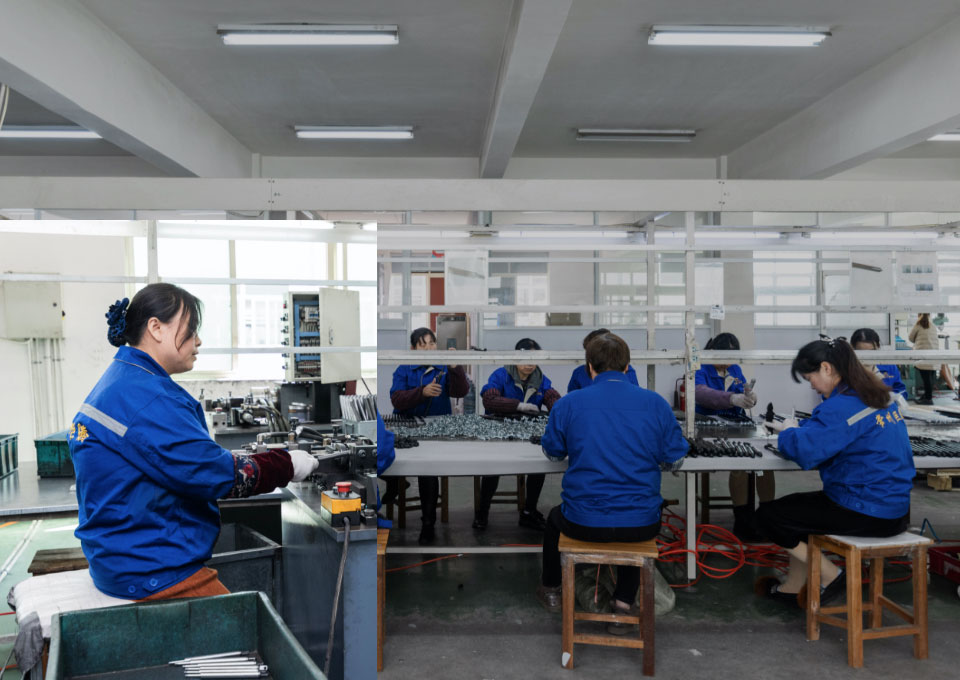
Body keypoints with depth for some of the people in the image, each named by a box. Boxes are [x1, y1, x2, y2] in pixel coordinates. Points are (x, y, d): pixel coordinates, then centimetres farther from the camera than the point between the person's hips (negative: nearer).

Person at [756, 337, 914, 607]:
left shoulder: (843, 406, -22)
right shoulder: (881, 397, 9)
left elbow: (804, 450, -30)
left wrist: (789, 432, -8)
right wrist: (797, 429, 9)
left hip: (867, 513, -10)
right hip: (894, 507, 10)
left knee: (768, 514, -1)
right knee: (800, 505, 27)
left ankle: (829, 576, 9)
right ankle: (791, 588, 34)